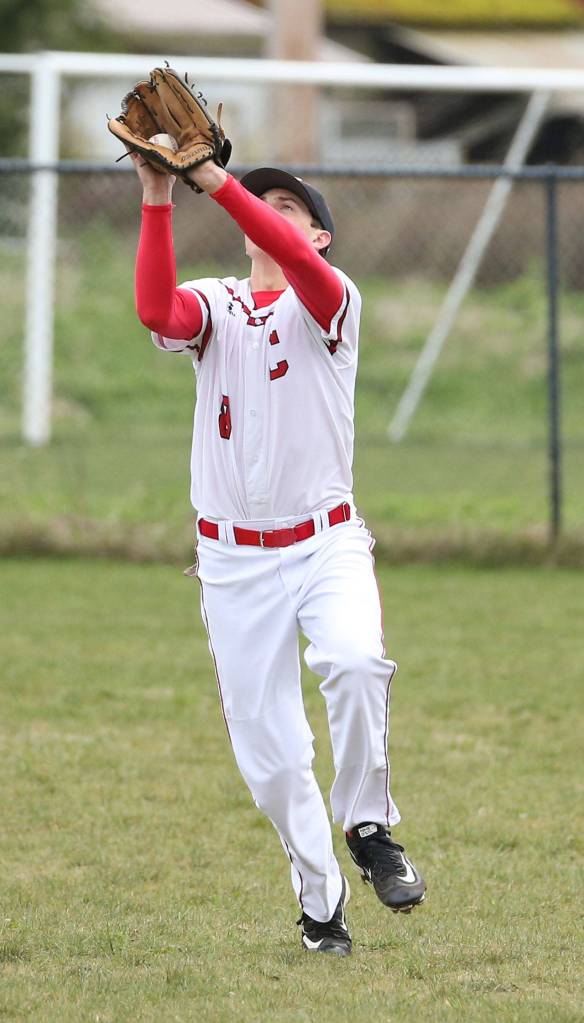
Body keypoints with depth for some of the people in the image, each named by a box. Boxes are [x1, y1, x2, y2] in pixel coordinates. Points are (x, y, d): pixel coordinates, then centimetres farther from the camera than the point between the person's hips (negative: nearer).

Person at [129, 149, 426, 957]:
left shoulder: (330, 300, -2)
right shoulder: (214, 305, 5)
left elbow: (296, 258, -26)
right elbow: (156, 311, -19)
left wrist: (218, 181, -33)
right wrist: (157, 202, -27)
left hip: (326, 545, -2)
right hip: (234, 559, 3)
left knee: (356, 662, -32)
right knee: (268, 752, 1)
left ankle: (369, 826, -13)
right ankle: (320, 897, 18)